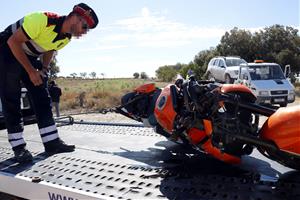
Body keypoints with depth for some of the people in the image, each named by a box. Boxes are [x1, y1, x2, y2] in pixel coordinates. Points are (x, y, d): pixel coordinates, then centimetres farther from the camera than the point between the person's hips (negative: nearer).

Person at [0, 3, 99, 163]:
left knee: (42, 97, -2)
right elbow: (13, 42, -27)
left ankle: (51, 142, 0)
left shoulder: (67, 37, -6)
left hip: (29, 56, 7)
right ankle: (18, 147, -4)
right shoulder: (42, 20, -32)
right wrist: (31, 71, -25)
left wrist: (43, 69, -2)